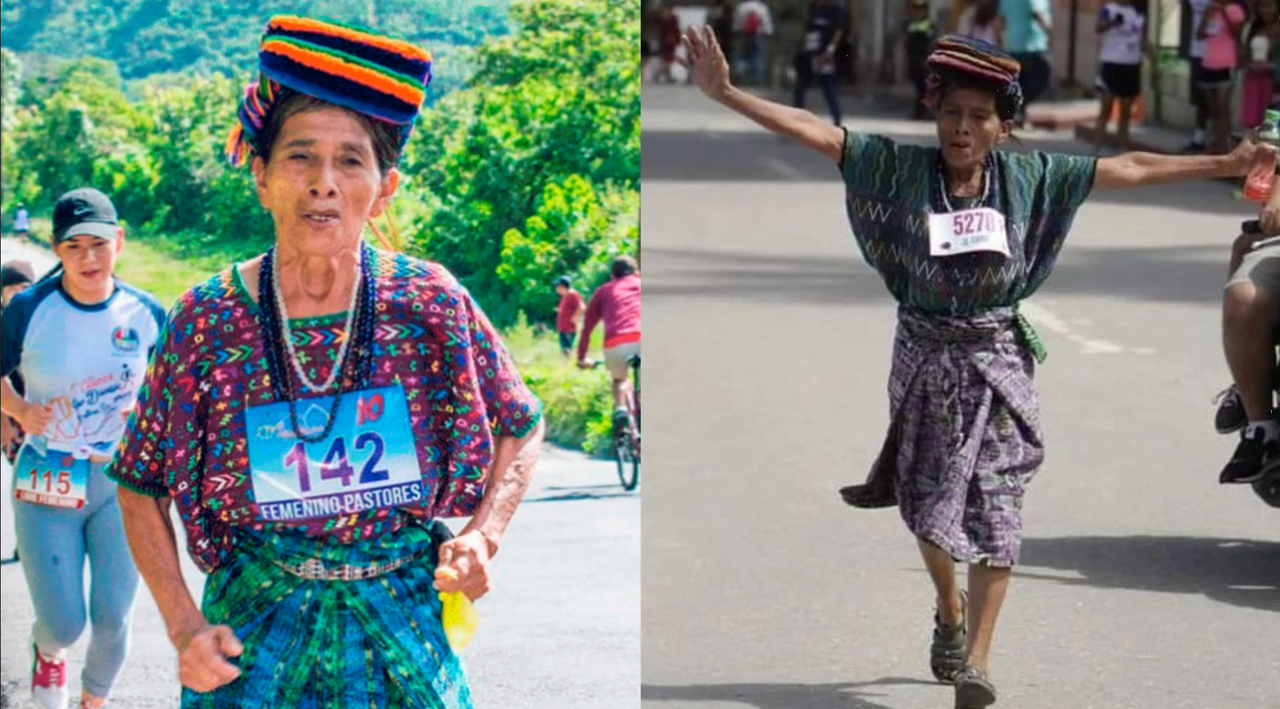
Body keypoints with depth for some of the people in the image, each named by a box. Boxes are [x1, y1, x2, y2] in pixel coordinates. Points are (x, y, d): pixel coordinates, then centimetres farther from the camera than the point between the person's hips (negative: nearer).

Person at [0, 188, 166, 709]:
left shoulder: (145, 314, -4)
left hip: (121, 482, 2)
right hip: (46, 484, -2)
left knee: (113, 619, 1)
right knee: (63, 623, -2)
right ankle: (48, 652, 37)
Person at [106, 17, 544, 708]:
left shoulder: (432, 305, -7)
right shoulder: (206, 320, -8)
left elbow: (521, 426, 10)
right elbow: (141, 486, 2)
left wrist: (483, 535, -4)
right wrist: (184, 627, -8)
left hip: (405, 624, 1)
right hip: (254, 639, -1)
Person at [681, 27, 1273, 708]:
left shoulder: (1030, 177, -2)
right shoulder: (900, 167, -6)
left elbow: (1129, 168, 4)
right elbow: (812, 131, -13)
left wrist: (1225, 164, 7)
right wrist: (727, 93, -22)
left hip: (998, 359, 0)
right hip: (924, 357, 0)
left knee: (994, 504, -6)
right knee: (928, 499, 12)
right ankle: (948, 610, 40)